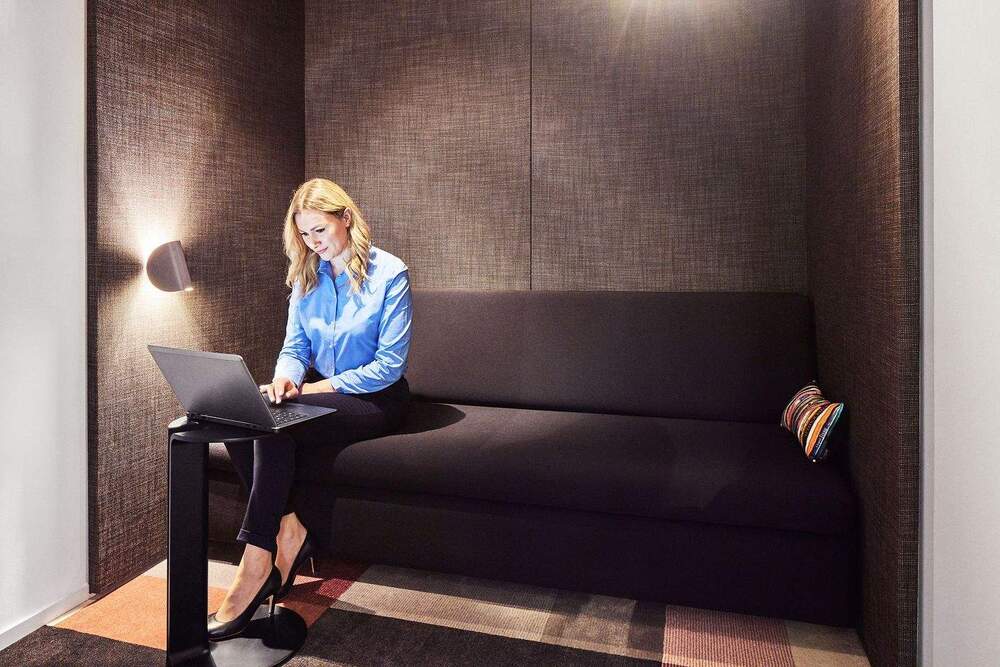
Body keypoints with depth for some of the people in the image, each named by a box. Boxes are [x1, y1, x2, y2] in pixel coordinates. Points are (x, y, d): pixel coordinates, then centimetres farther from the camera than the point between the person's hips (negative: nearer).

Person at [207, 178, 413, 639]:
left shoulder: (389, 274, -10)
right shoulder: (305, 277, 10)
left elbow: (390, 364, -14)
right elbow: (295, 345, 9)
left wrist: (325, 386, -18)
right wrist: (285, 377, -14)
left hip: (376, 398, -6)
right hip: (322, 390, 7)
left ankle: (255, 566, -22)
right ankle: (289, 531, -14)